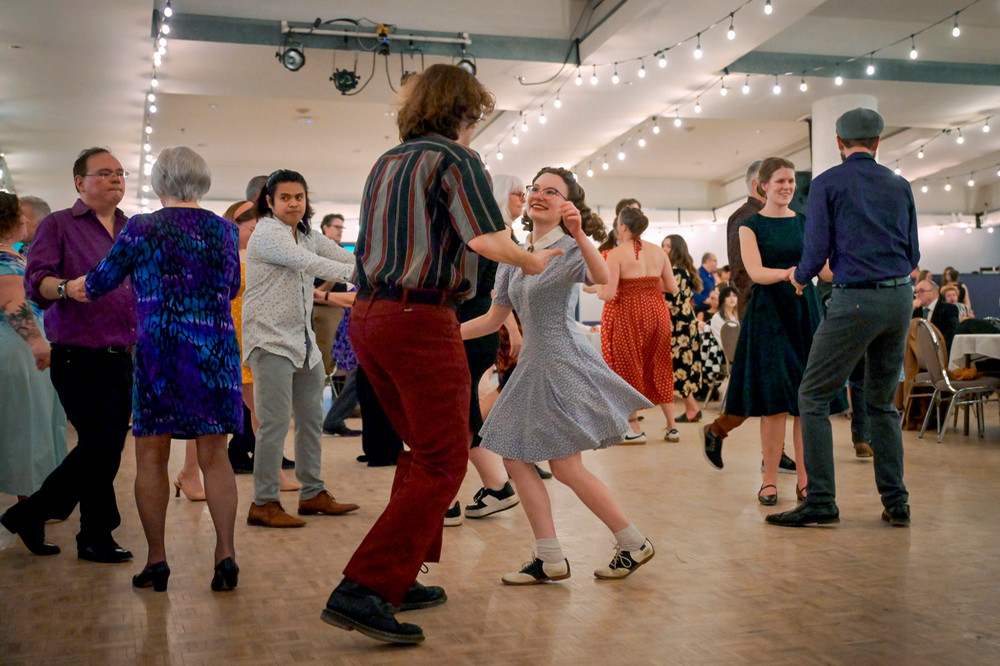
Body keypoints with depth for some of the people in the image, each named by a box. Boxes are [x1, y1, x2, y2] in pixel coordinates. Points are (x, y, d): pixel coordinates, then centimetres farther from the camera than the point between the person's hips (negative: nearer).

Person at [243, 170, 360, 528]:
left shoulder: (307, 236, 15)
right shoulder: (266, 233, -10)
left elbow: (346, 256, 6)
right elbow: (308, 264, -20)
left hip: (303, 340, 9)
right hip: (271, 340, -8)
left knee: (311, 418, 13)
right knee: (275, 423, -10)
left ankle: (312, 493, 24)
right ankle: (263, 504, -2)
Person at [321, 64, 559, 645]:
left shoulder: (386, 163, 19)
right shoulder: (455, 157, -5)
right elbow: (485, 238, -19)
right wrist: (532, 262, 0)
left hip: (369, 315, 9)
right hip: (421, 319, -9)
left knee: (423, 450, 20)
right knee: (443, 462, -4)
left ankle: (399, 580, 24)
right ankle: (363, 591, -11)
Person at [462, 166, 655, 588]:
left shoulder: (571, 249, -8)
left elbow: (603, 279, -31)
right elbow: (493, 319, 15)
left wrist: (579, 234, -45)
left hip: (566, 362, -8)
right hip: (533, 364, 8)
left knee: (565, 466, -6)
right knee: (515, 458, 3)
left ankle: (634, 544, 11)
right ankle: (550, 561, 11)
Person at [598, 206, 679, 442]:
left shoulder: (616, 254, -10)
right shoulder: (658, 252, 4)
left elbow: (609, 294, -17)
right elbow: (673, 287, 5)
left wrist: (596, 290, 5)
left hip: (628, 312, -5)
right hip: (657, 311, 5)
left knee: (627, 368, 8)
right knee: (659, 368, 16)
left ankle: (635, 429, 8)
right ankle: (672, 425, 18)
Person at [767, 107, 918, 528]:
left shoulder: (826, 184, -1)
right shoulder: (900, 186, 13)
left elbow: (816, 253, -6)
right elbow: (913, 255, 14)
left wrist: (799, 275, 15)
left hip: (856, 300, -6)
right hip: (900, 297, 6)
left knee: (813, 396, 1)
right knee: (882, 401, 15)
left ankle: (821, 502, -4)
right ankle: (895, 503, 15)